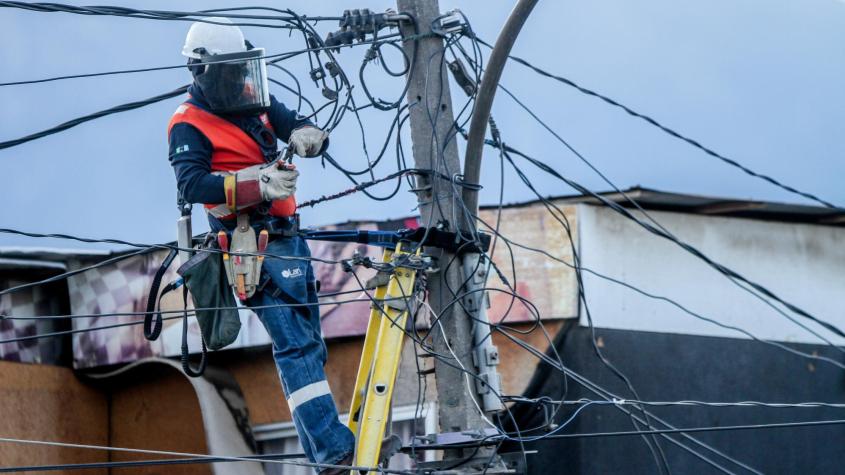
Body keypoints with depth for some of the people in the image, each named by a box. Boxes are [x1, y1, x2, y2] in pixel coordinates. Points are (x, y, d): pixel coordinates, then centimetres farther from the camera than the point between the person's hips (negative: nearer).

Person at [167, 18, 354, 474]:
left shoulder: (258, 107, 15)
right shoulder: (189, 125, -8)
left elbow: (297, 125, 10)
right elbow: (191, 183, -22)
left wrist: (306, 135, -16)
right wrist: (257, 185, -34)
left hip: (288, 237, 9)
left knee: (309, 345, 11)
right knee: (295, 344, -17)